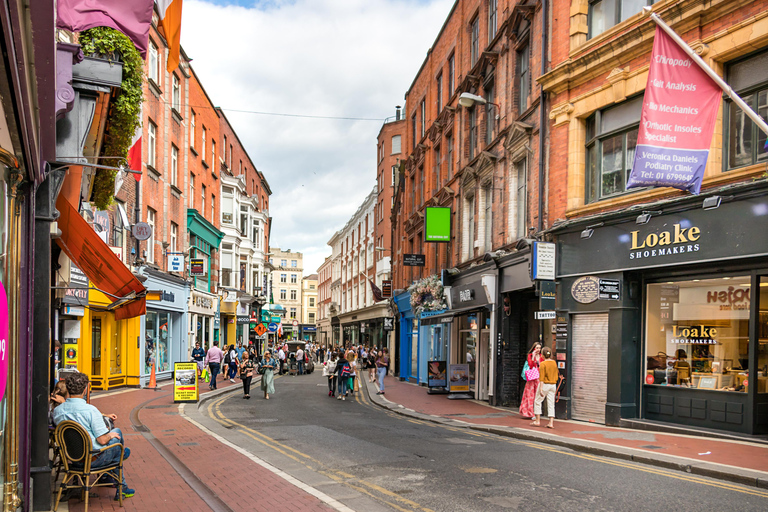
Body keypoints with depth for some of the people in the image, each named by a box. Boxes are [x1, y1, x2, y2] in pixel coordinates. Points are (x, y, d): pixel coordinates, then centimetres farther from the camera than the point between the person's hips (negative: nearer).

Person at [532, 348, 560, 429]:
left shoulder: (543, 364, -13)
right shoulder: (554, 363, 4)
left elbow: (541, 377, -16)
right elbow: (556, 374, 11)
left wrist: (541, 389, -16)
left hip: (545, 384, -5)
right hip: (553, 385, 5)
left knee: (537, 401, 10)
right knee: (551, 404, 6)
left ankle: (537, 420, 11)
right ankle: (551, 423, 2)